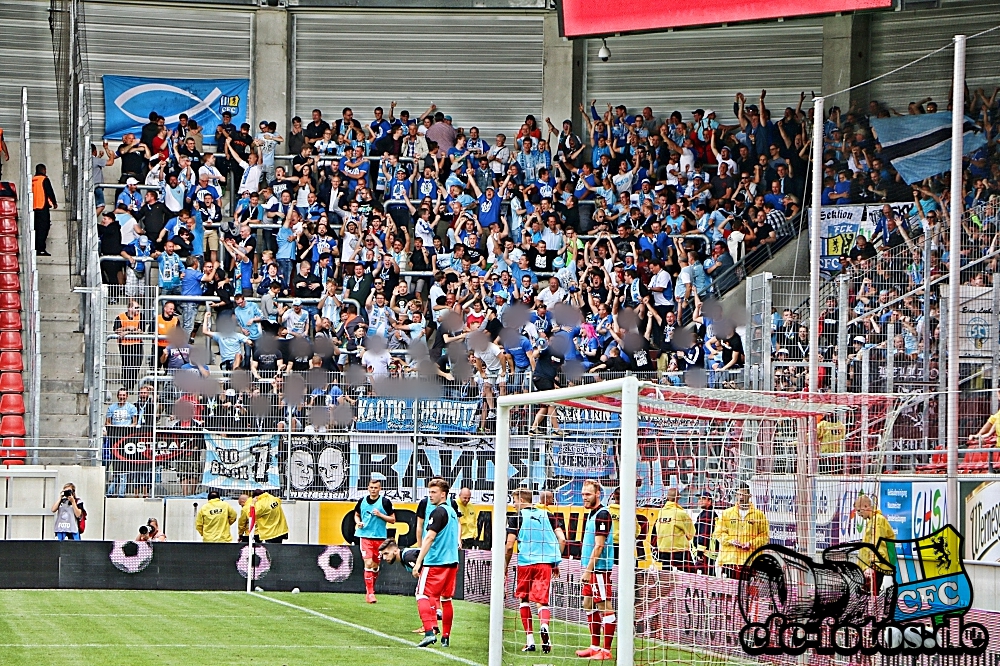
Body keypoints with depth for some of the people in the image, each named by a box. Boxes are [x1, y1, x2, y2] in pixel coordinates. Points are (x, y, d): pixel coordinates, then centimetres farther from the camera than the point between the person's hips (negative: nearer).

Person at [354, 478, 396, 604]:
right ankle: (370, 593, -11)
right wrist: (358, 522, 1)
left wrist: (380, 515, -14)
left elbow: (393, 520, 0)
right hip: (365, 536, 0)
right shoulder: (362, 501, 5)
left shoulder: (385, 502, -2)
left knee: (375, 566, 9)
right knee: (368, 564, -12)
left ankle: (370, 590, 26)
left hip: (380, 538, 0)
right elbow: (356, 514, 22)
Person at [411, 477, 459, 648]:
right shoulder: (452, 511, 15)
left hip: (435, 562, -9)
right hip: (451, 562, 9)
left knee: (423, 596, -7)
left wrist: (418, 562, -19)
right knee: (446, 599, 14)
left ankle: (429, 632, -21)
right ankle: (446, 637, 17)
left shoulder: (438, 512, -12)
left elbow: (430, 538, -18)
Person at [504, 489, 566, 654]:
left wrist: (505, 566, 9)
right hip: (546, 563, 2)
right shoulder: (547, 515, 12)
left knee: (524, 599, 15)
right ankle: (544, 625, -31)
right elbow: (562, 540, 7)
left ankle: (530, 641, 11)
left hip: (525, 563, -2)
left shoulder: (516, 517, 1)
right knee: (542, 601, 2)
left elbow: (509, 546, -3)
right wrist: (556, 563, 17)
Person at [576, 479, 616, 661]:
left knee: (605, 608, -7)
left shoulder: (602, 514, -15)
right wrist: (587, 569, 17)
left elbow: (599, 546, -19)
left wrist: (588, 570, -19)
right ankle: (595, 647, 23)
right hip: (591, 569, 11)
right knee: (589, 606, 15)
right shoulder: (591, 513, 15)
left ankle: (606, 651, -6)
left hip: (599, 569, -11)